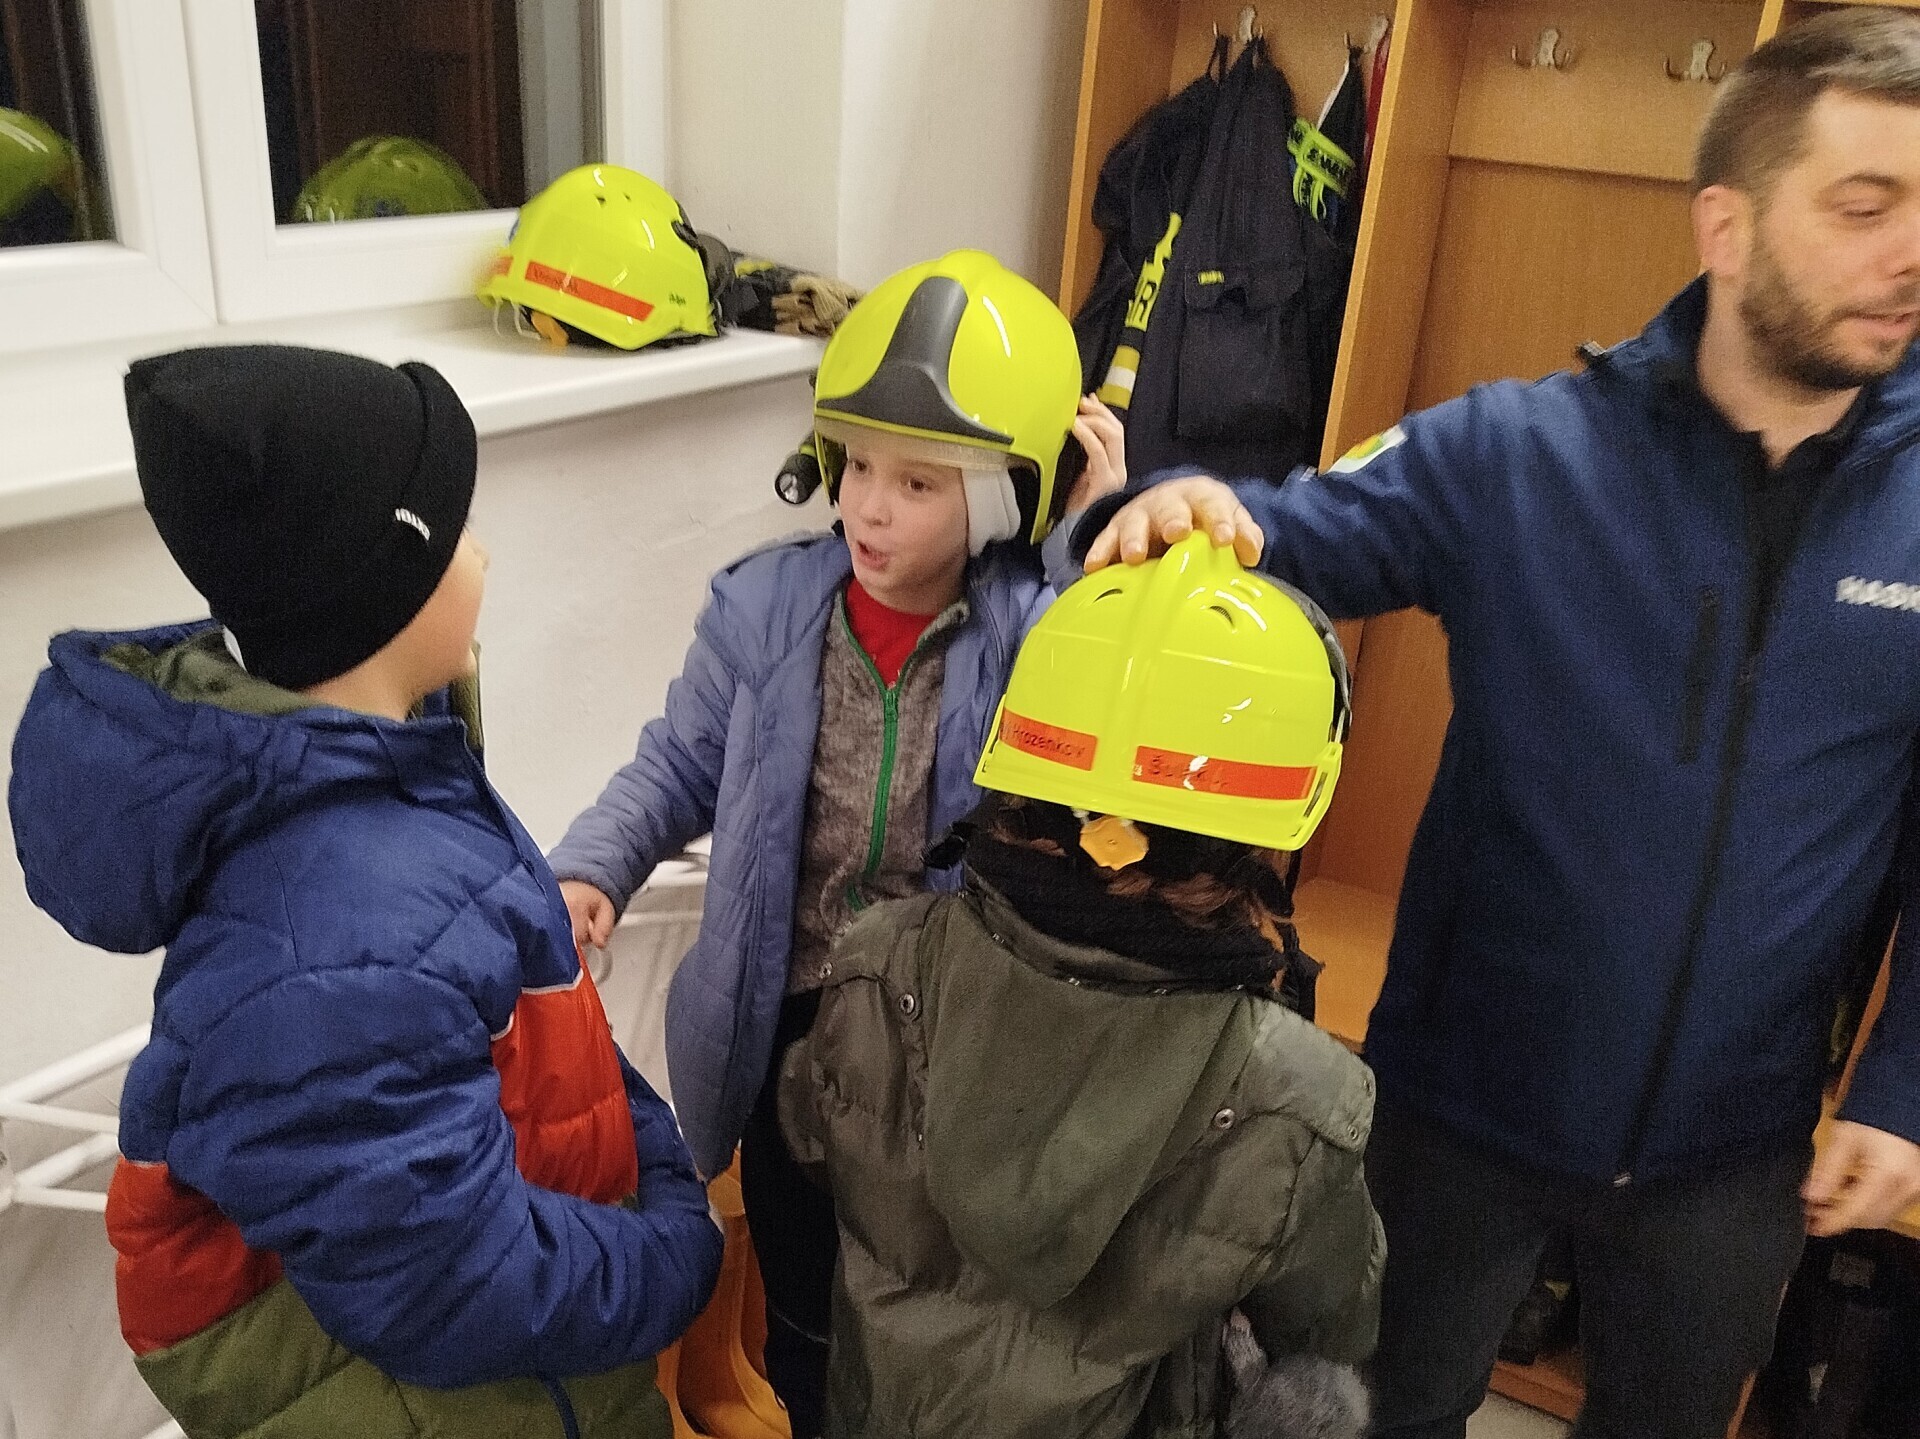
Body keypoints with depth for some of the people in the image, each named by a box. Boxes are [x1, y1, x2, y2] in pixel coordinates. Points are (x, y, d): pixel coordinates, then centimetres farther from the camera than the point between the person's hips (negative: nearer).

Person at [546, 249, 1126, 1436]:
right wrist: (591, 870, -16)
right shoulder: (765, 606, -9)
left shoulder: (1038, 625, -14)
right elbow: (680, 767, 0)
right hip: (793, 1028, 2)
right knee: (807, 1313, 24)